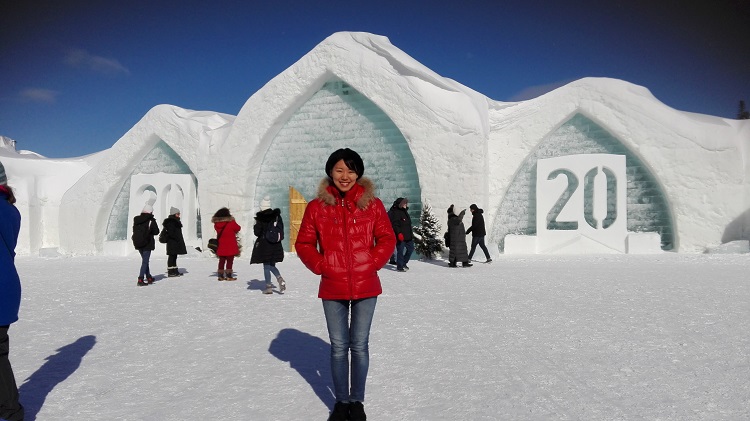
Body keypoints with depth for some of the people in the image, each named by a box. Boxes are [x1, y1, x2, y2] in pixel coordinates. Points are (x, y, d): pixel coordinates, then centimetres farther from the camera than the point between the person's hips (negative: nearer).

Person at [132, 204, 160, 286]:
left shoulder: (136, 219, 4)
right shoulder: (151, 220, -13)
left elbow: (134, 230, 11)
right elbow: (156, 231, -7)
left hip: (138, 243, 6)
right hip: (147, 244, -6)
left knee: (145, 260, 19)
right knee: (145, 261, -3)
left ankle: (149, 277, 27)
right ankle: (140, 280, -9)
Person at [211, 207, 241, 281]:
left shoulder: (216, 224, -2)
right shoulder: (231, 223, -14)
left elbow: (218, 232, 10)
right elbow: (238, 228, 1)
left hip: (221, 246, 5)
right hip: (230, 246, -5)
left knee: (221, 261, 14)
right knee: (229, 261, 2)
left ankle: (220, 276, 18)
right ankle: (228, 276, 1)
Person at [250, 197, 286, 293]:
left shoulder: (260, 217, -11)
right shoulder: (277, 215, 2)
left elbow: (257, 232, -9)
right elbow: (281, 229, 7)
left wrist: (255, 225, 8)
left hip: (264, 245, -4)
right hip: (276, 245, 4)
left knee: (266, 266, 5)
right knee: (272, 265, 16)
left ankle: (269, 286, 6)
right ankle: (280, 279, -7)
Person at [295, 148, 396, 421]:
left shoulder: (372, 204, -1)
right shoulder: (317, 206, 0)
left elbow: (387, 239, 3)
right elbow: (304, 243, 5)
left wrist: (372, 264, -9)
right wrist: (320, 266, -7)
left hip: (365, 287, 0)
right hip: (332, 288, 1)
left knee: (359, 345, 9)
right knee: (338, 347, 11)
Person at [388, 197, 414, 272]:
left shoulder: (405, 211, 17)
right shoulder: (396, 213, -13)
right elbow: (395, 225, -21)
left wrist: (411, 234, 25)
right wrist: (399, 233, -30)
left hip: (408, 236, 10)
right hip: (400, 236, -10)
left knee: (410, 248, 15)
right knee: (400, 250, -5)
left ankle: (404, 263, 29)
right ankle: (399, 266, 3)